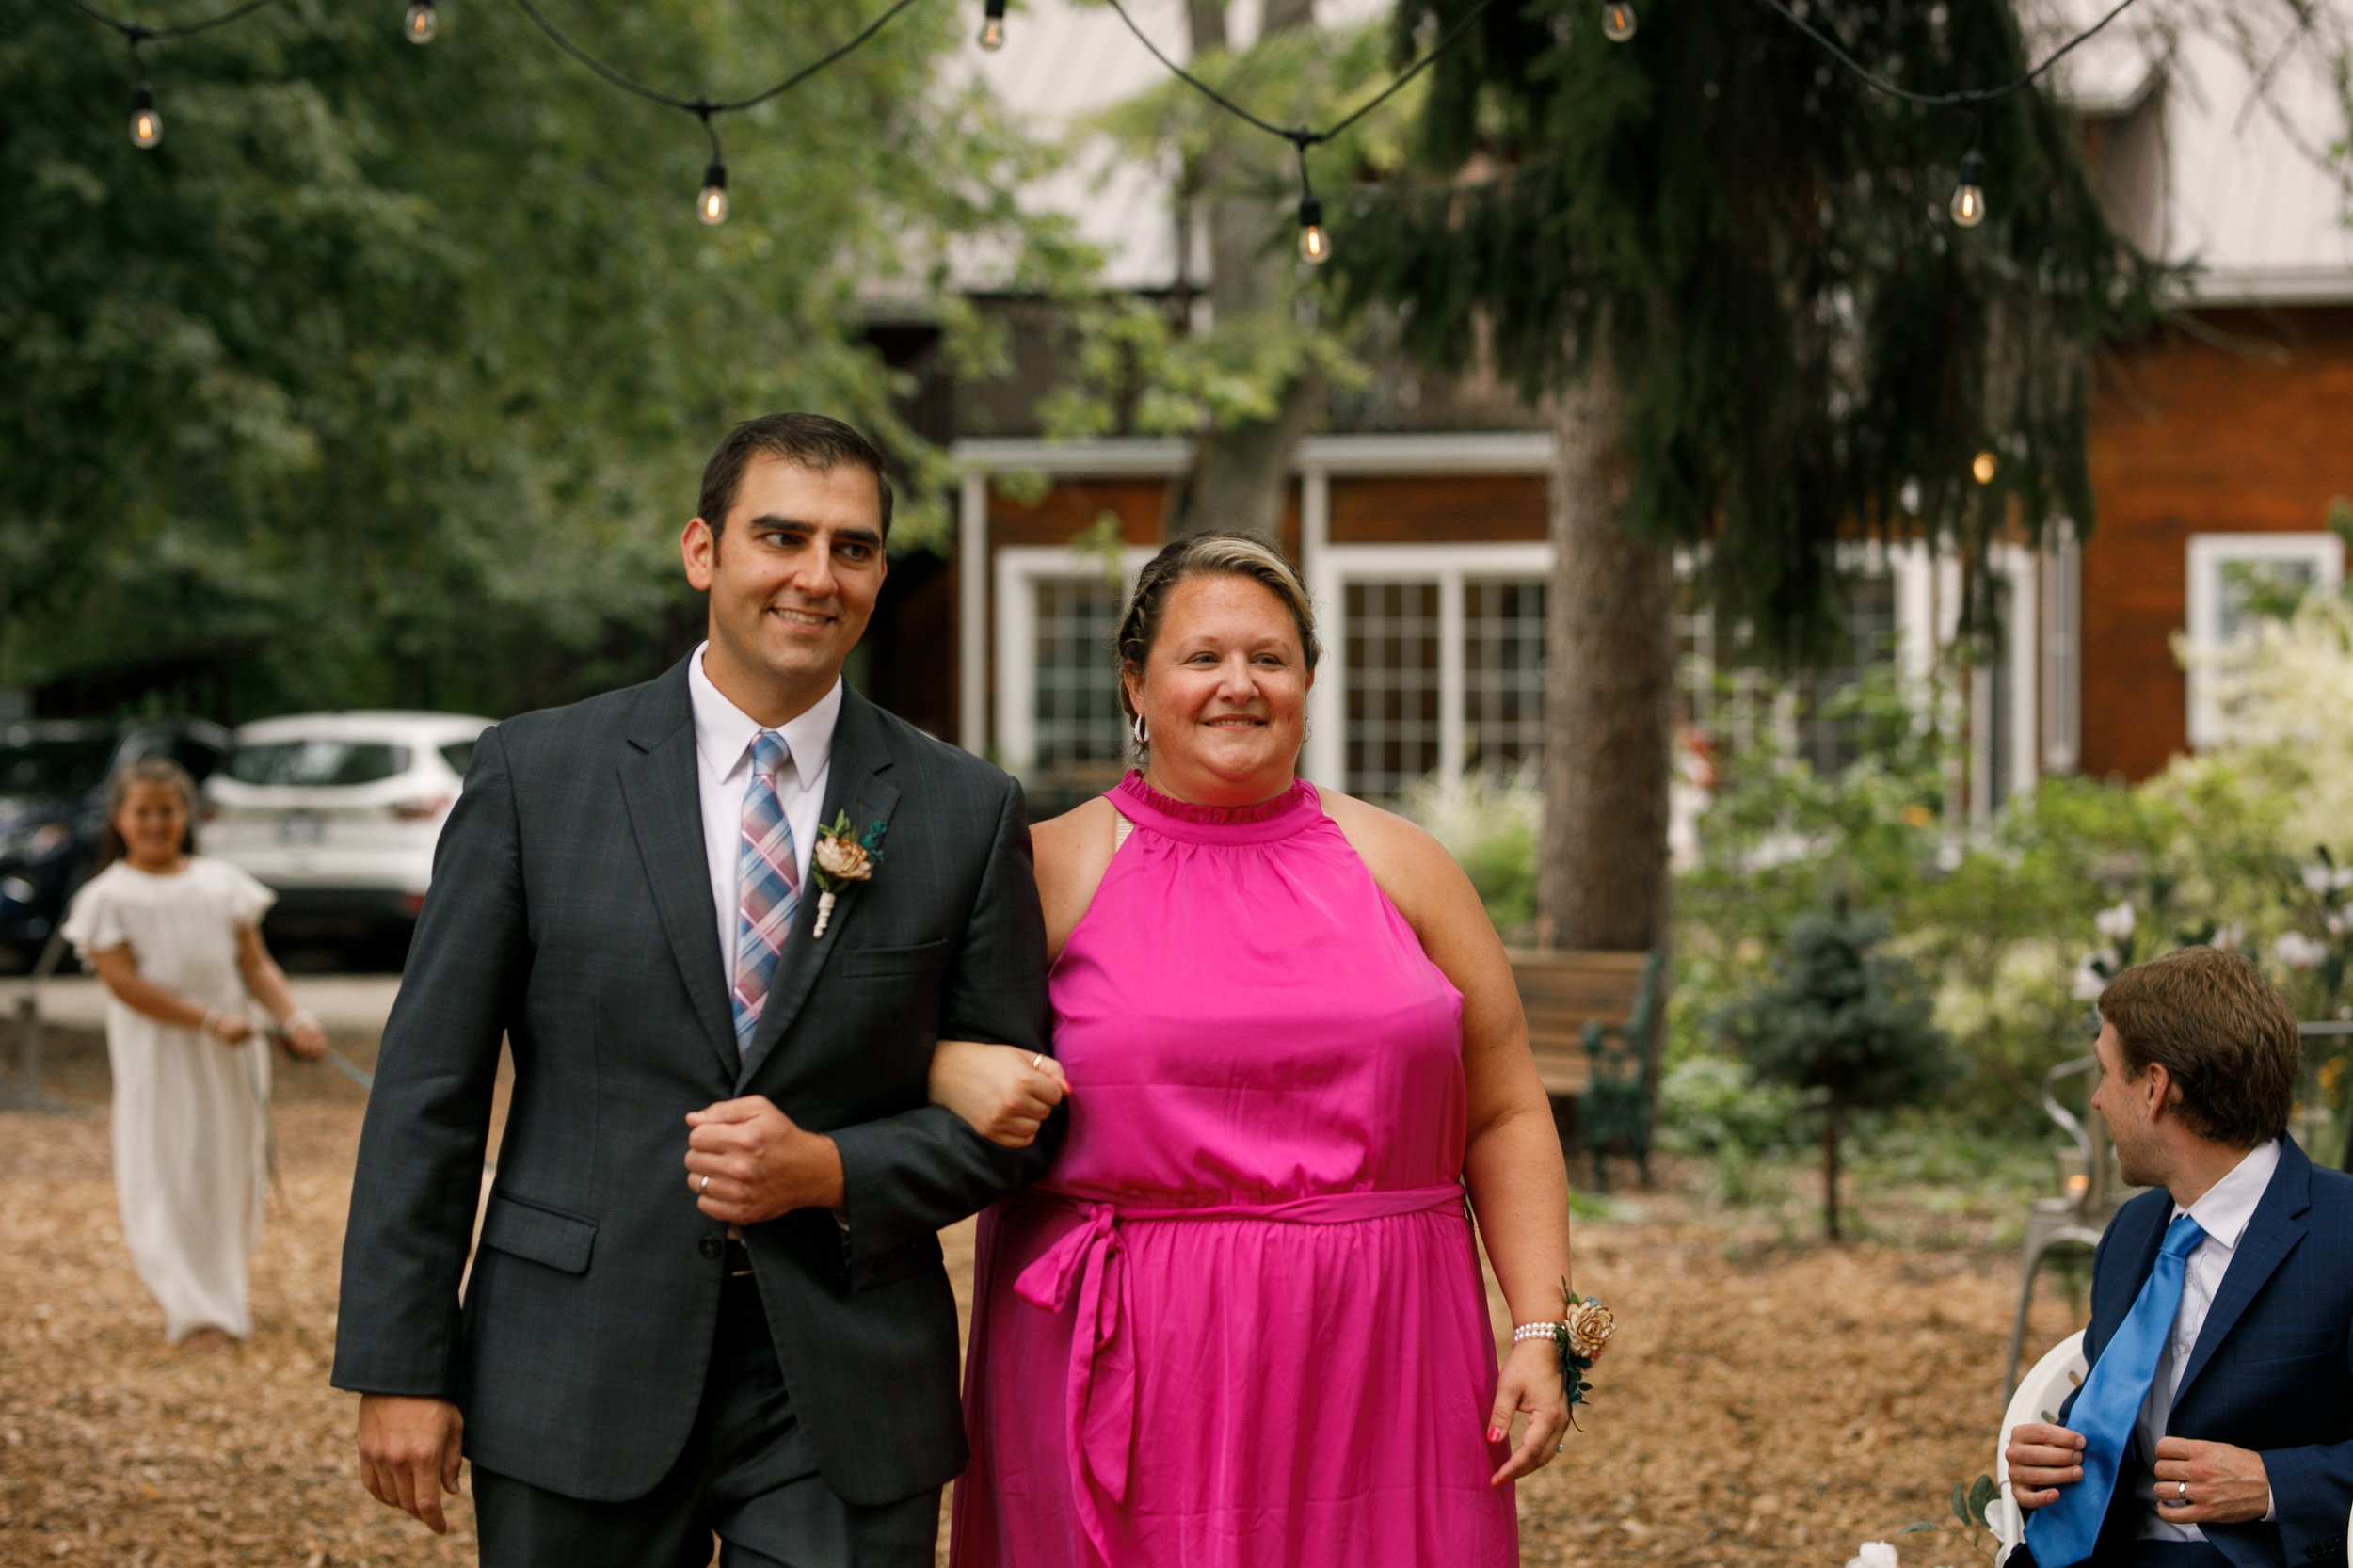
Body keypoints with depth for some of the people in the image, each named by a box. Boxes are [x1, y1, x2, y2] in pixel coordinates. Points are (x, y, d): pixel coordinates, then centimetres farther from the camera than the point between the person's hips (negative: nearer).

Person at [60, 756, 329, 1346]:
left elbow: (255, 963, 6)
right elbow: (124, 983, -13)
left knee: (231, 1168, 9)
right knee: (168, 1171, -5)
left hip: (231, 1056, 4)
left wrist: (293, 1016, -13)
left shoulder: (222, 883, 7)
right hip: (158, 1058, -4)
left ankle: (225, 1288, 26)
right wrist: (210, 1019, -21)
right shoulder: (107, 899, -4)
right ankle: (191, 1304, -1)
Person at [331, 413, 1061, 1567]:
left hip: (846, 1396, 0)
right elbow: (430, 1084, 1)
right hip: (580, 1381, 0)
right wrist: (400, 1367, -3)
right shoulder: (536, 773, 1)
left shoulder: (966, 812, 3)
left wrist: (832, 1171, -11)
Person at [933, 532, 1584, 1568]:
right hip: (1133, 1380, -2)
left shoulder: (1398, 867, 10)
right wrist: (953, 1071, -16)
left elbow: (1506, 1117, 10)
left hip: (1373, 1372, 2)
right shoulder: (1053, 871, 4)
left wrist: (1539, 1330, 1)